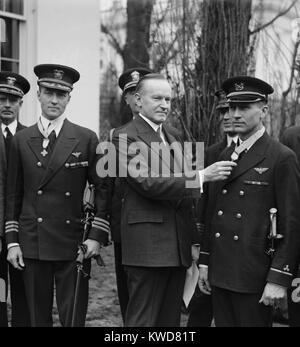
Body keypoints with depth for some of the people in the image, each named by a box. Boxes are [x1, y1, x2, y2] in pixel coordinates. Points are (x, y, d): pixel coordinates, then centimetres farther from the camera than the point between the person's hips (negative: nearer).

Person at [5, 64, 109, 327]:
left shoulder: (87, 139, 2)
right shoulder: (21, 140, 8)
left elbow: (103, 190, 3)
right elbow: (13, 195, 10)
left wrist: (97, 236, -6)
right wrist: (12, 241, 4)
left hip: (74, 246, -2)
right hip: (31, 246, 2)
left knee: (74, 319, 0)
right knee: (38, 318, 9)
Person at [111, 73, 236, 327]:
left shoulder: (173, 139, 19)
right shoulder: (125, 137, -7)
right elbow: (149, 183, -19)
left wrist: (194, 240, 14)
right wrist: (202, 176, -21)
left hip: (179, 248, 8)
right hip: (147, 247, -8)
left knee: (170, 320, 13)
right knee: (143, 320, -3)